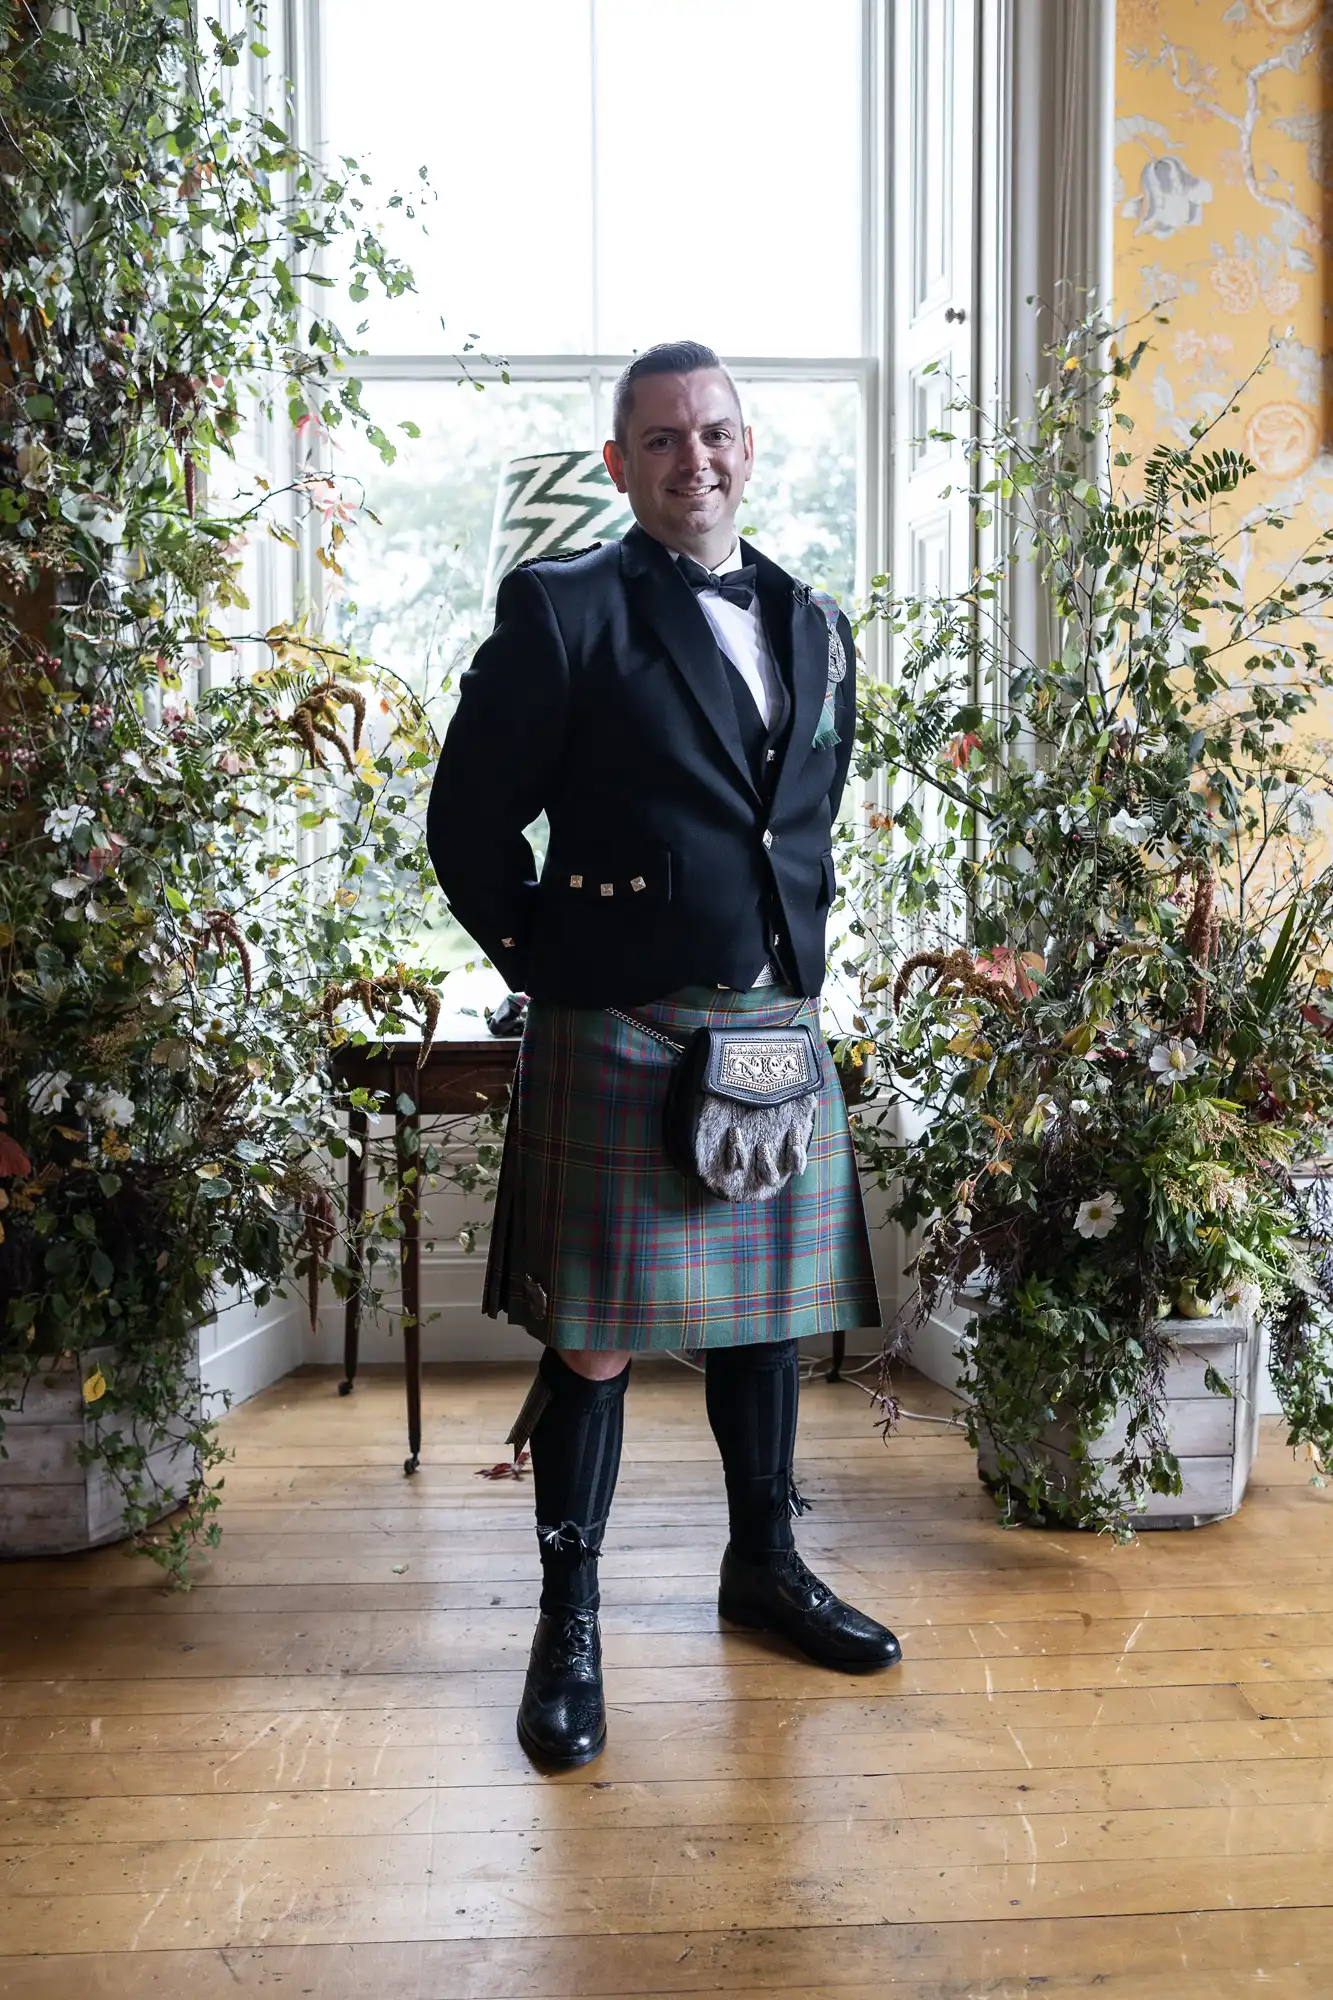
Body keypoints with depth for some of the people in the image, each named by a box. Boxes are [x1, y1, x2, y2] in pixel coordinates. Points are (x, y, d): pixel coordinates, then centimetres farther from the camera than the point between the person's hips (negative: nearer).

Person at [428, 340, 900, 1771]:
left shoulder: (812, 626, 14)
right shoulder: (562, 609, -4)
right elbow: (469, 821, -4)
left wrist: (795, 950, 14)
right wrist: (550, 963, -3)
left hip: (777, 1025, 6)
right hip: (616, 1037, -5)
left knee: (767, 1303, 15)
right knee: (596, 1330, 1)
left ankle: (765, 1562, 34)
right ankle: (569, 1620, 19)